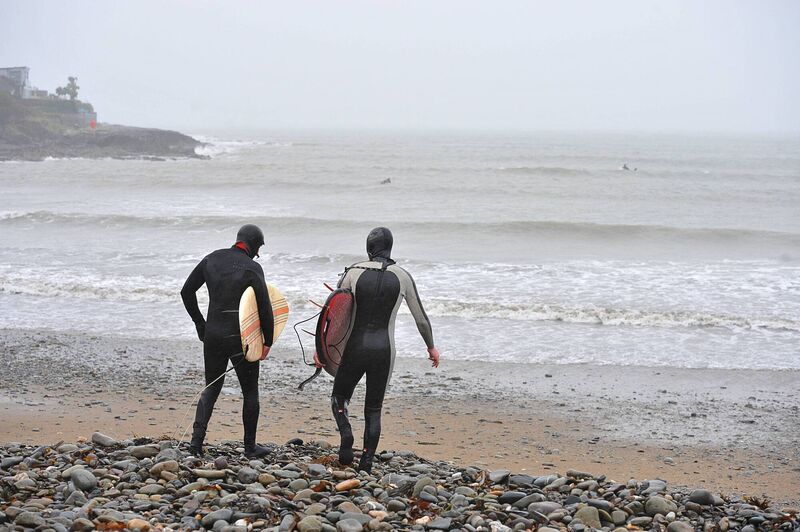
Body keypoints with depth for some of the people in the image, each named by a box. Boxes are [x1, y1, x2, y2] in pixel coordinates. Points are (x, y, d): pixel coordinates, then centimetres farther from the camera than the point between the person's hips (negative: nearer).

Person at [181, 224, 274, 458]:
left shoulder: (212, 259, 5)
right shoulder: (252, 268, -11)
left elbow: (187, 291, 9)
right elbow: (265, 307, -14)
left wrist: (200, 324, 15)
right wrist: (268, 340, -3)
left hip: (213, 335, 4)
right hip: (242, 338, -4)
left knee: (211, 388, 16)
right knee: (250, 391, 10)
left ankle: (197, 438, 1)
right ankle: (250, 446, 14)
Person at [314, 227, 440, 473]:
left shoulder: (353, 273, -5)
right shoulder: (403, 277, -2)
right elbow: (420, 316, 7)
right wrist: (431, 347, 21)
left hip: (355, 347, -1)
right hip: (384, 350, 1)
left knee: (339, 397, 18)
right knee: (373, 409, 13)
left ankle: (346, 433, -11)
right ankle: (366, 463, 6)